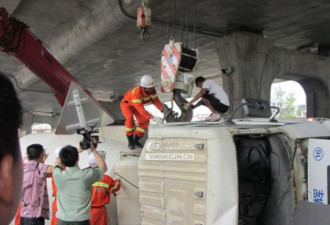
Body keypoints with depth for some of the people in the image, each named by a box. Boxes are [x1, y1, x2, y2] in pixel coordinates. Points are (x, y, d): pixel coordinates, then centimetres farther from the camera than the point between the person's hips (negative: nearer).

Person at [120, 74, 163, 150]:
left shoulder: (152, 90, -25)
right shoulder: (137, 92, -44)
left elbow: (155, 101, -20)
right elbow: (140, 109, -48)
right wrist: (153, 118, -55)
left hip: (138, 104, 6)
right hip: (127, 104, -6)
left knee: (144, 121, -10)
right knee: (130, 118, -33)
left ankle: (136, 140, 9)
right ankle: (130, 141, -14)